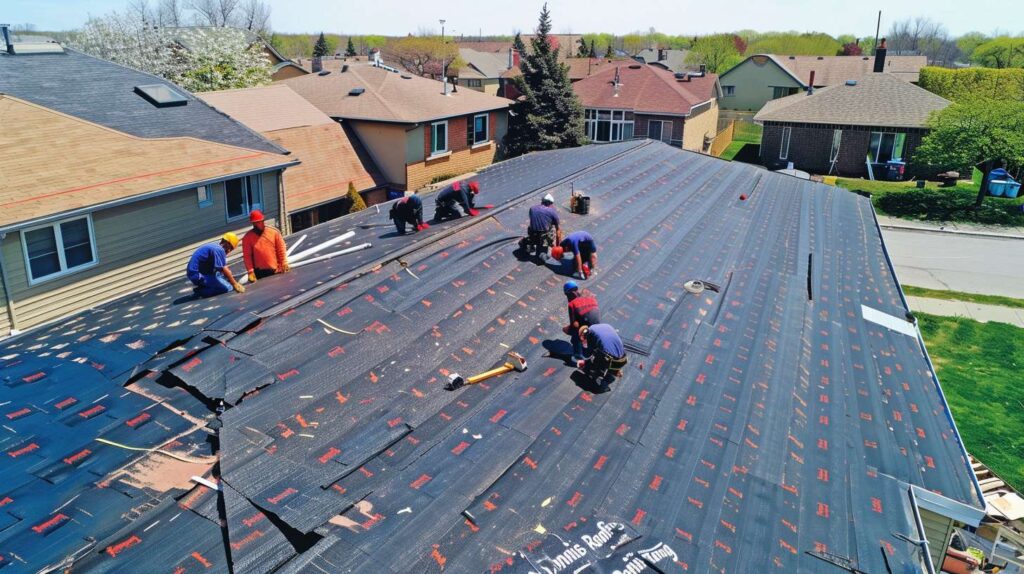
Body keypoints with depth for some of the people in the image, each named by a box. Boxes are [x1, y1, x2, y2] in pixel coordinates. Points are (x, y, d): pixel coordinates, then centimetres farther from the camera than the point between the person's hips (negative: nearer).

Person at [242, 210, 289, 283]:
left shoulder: (274, 232, 0)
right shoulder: (248, 237, -3)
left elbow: (281, 249, 2)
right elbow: (247, 256, -4)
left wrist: (284, 264, -5)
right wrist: (250, 271, -11)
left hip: (276, 271, 2)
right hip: (260, 273, -2)